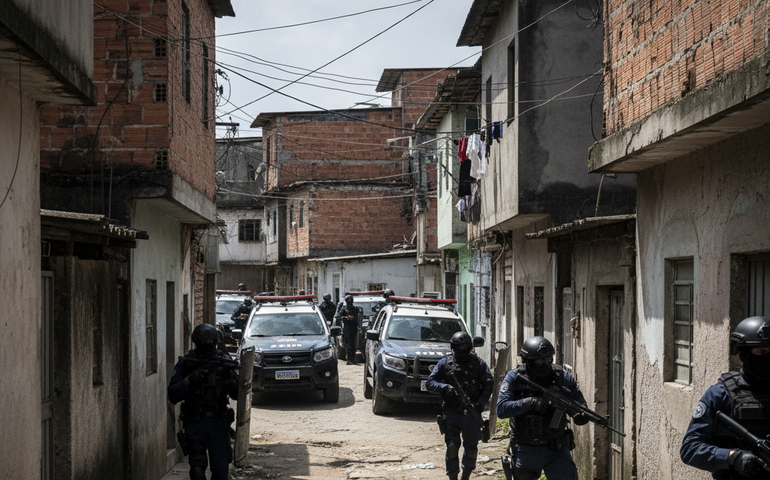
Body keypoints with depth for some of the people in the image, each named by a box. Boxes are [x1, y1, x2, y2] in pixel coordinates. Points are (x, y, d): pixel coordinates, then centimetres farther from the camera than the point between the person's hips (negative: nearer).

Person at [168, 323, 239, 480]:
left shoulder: (224, 362, 2)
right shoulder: (185, 364, 0)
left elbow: (237, 394, -1)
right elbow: (173, 396, -6)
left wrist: (229, 377, -20)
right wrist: (189, 380, -20)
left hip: (219, 424, 1)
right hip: (194, 424, -1)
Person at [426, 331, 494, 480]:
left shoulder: (478, 363, 4)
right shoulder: (445, 363, 4)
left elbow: (489, 384, 1)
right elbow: (429, 383, 2)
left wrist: (480, 403, -15)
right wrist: (444, 387, -19)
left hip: (471, 413, 1)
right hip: (451, 412, -1)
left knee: (471, 448, 5)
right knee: (452, 446, -8)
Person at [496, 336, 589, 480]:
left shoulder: (563, 377, -3)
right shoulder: (515, 378, -6)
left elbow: (581, 407, 2)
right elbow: (501, 409, -16)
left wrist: (579, 415, -23)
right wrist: (530, 402, -28)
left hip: (557, 451, 0)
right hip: (526, 451, 0)